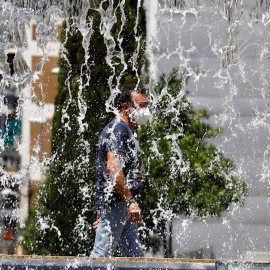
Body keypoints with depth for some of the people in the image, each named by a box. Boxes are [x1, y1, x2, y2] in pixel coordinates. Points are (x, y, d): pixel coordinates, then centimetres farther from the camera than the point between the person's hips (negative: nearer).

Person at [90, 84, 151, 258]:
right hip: (116, 203, -11)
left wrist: (102, 214, 26)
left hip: (124, 206, 11)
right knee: (102, 256, -12)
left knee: (135, 257, 7)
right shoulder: (118, 129, -9)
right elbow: (112, 168, -23)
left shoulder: (126, 131, 24)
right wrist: (130, 201, -27)